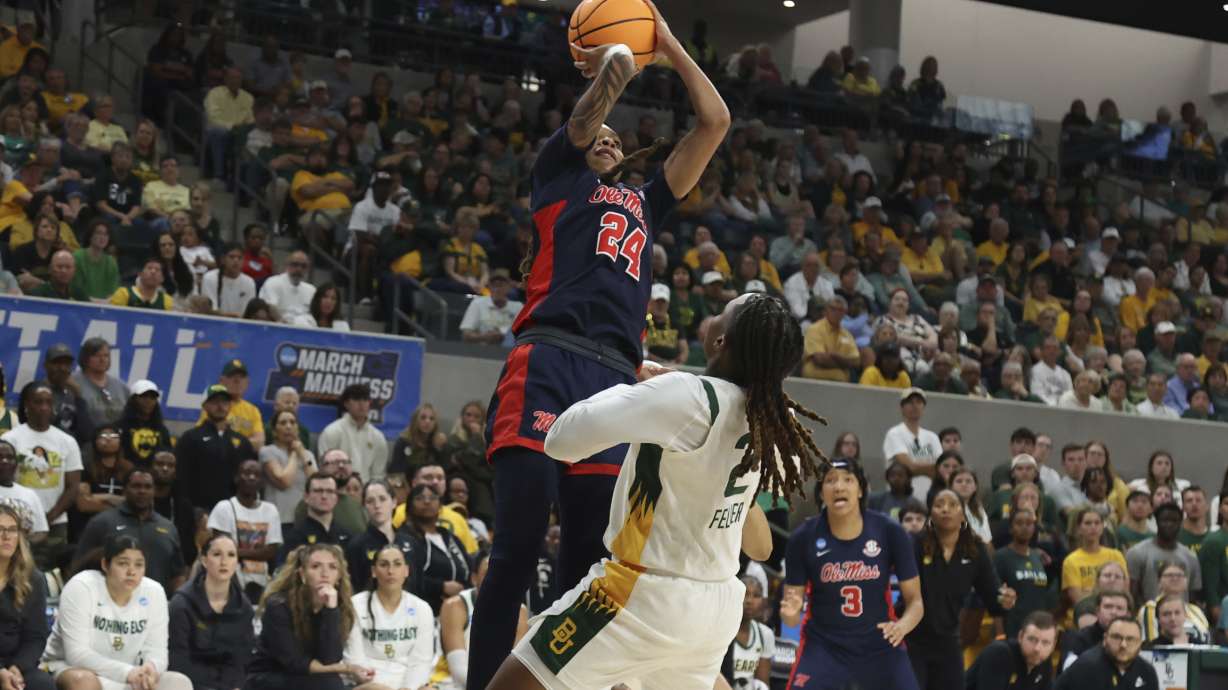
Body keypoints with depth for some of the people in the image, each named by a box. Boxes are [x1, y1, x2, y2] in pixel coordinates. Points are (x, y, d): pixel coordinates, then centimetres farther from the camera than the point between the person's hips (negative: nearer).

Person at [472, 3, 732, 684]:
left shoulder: (644, 204, 32)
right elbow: (615, 67, 7)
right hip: (548, 365, -6)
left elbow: (714, 122, 32)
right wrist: (610, 58, 28)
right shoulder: (559, 170, 17)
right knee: (517, 549, -14)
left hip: (615, 380, 6)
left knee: (587, 559, 2)